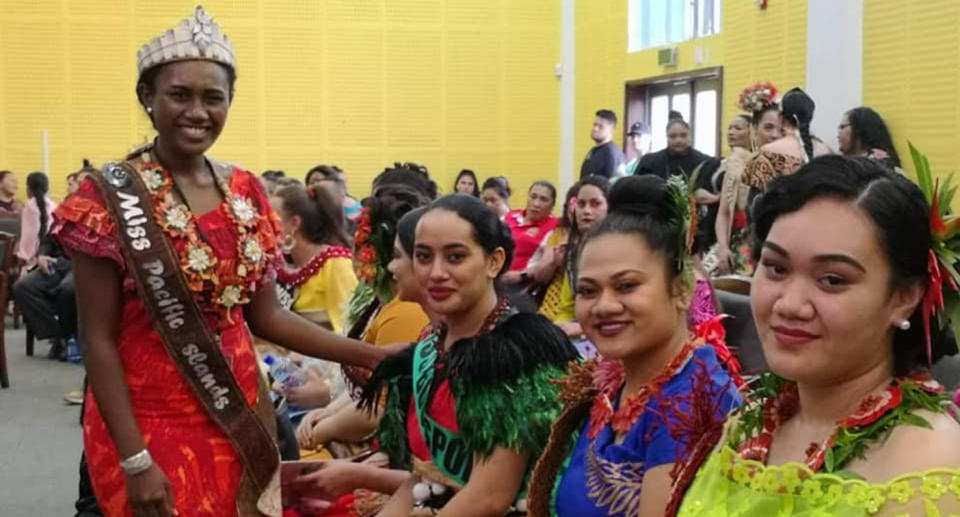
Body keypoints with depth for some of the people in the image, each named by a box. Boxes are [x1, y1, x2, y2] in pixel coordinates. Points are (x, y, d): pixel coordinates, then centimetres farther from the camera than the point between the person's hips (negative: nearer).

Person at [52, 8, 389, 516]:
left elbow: (266, 316, 8)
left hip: (238, 418, 5)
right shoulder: (109, 200, -12)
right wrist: (134, 459, -16)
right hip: (152, 425, -5)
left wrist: (371, 356, 2)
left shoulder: (246, 193, 3)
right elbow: (98, 340, -12)